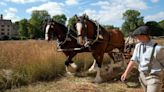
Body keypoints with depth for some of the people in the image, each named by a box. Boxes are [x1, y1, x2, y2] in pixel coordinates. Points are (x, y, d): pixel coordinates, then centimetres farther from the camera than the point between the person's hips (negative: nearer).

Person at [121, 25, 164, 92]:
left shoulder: (157, 48, -20)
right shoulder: (138, 46, 0)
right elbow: (133, 60, 0)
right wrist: (126, 72, -8)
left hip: (154, 77, -6)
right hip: (142, 76, 6)